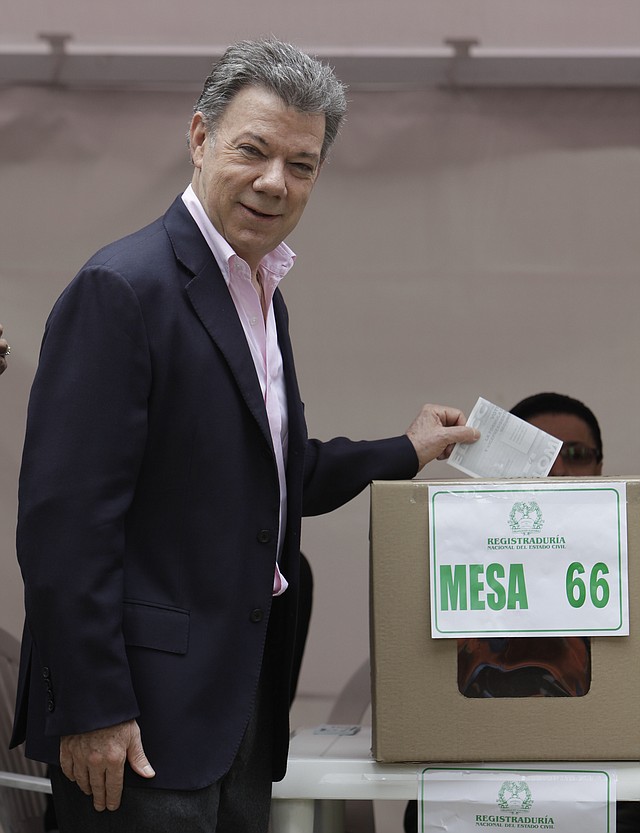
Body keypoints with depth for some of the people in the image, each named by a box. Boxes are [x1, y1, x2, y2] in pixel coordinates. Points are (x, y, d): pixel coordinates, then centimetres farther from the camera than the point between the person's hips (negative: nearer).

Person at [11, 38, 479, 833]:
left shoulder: (262, 295, 15)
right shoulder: (123, 288, -15)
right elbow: (64, 517, -19)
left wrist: (406, 452, 26)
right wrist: (91, 710, -21)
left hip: (243, 696, 9)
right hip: (142, 709, -9)